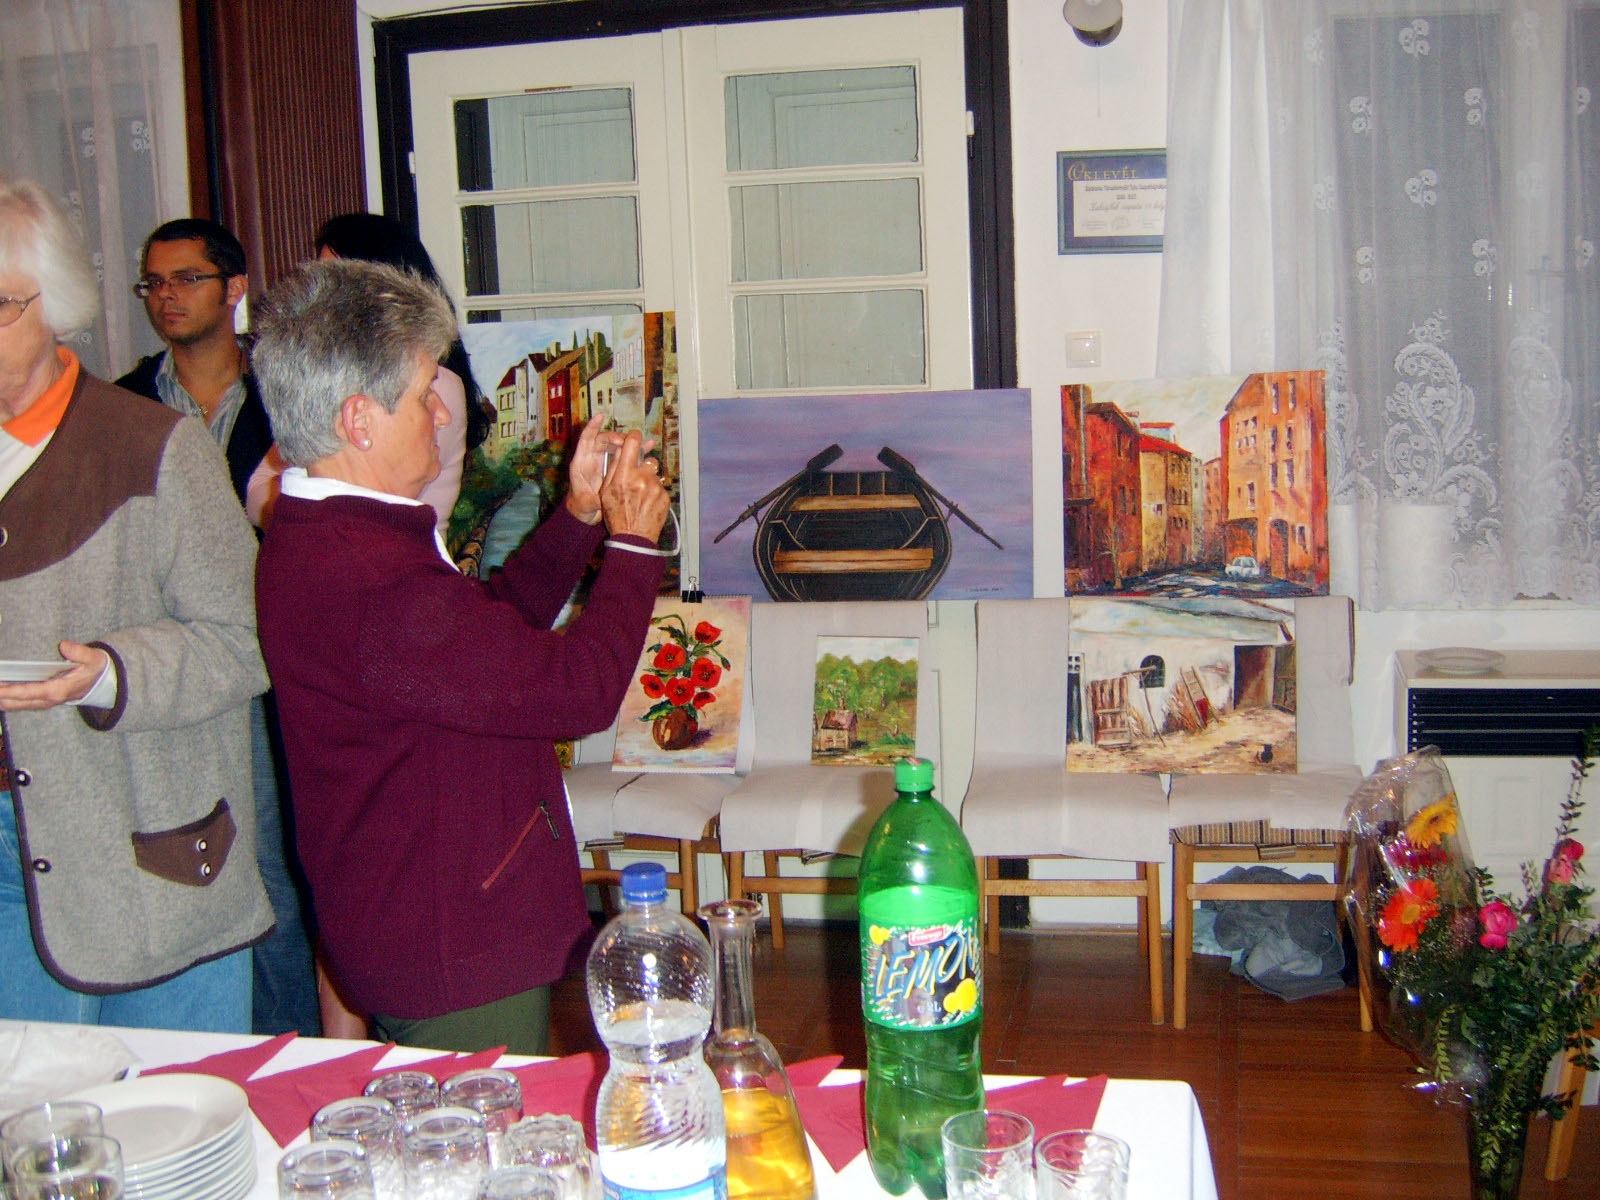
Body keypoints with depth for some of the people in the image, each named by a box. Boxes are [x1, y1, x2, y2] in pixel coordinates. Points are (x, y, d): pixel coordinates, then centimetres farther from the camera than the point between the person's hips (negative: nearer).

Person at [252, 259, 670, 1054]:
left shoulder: (319, 538, 6)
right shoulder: (370, 582, -31)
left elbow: (500, 624, 15)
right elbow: (578, 689, -26)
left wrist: (580, 514, 7)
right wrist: (632, 541, -11)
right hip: (455, 959, -11)